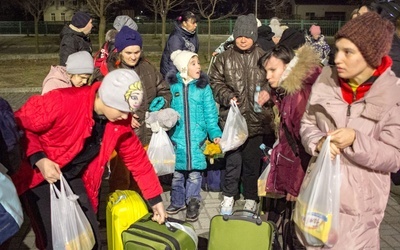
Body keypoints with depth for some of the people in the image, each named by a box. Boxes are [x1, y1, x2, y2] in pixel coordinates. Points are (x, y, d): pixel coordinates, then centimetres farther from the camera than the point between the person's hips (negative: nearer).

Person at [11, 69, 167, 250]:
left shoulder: (121, 122, -11)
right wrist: (39, 160, -29)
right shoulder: (62, 101, -28)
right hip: (37, 177, -4)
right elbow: (18, 125, -16)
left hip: (74, 179, 5)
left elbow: (137, 158, -1)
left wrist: (155, 200, 3)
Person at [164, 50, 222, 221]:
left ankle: (193, 203, 22)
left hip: (197, 136, -1)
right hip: (177, 136, 1)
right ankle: (177, 201, 31)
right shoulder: (172, 86, -1)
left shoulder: (204, 87, -1)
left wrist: (215, 133, -9)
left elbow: (210, 113, -1)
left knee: (194, 171, 2)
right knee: (177, 171, 12)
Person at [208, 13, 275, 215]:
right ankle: (228, 196, 22)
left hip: (256, 119, 1)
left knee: (252, 161, 11)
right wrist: (228, 97, -9)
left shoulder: (263, 57, 3)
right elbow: (216, 82, 7)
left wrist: (268, 92, -12)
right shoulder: (225, 58, 5)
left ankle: (251, 198, 29)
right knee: (233, 160, 0)